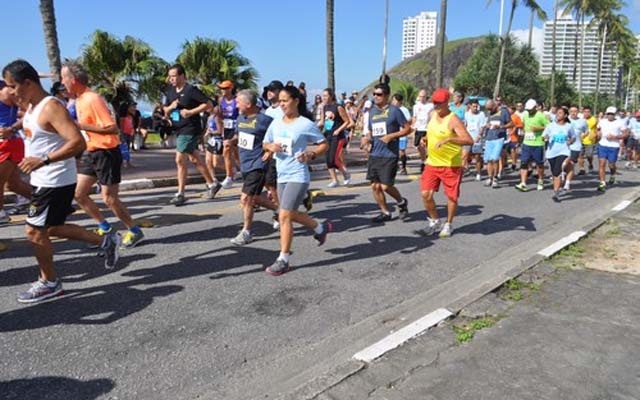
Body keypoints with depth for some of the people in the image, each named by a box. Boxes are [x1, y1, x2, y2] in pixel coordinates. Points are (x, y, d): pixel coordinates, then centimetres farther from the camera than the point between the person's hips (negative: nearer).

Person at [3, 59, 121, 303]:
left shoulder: (51, 107, -20)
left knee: (34, 231, -1)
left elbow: (78, 143, -30)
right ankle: (106, 241, 27)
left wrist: (43, 160, -31)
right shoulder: (31, 107, 10)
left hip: (55, 181, -10)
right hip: (43, 180, 10)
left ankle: (49, 283, 17)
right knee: (52, 228, 18)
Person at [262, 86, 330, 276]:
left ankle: (283, 259, -1)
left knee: (284, 216, -12)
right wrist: (270, 146, -7)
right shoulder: (276, 123, 7)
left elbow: (324, 144, -3)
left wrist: (311, 155, -20)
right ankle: (321, 227, 43)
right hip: (282, 176, 7)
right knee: (291, 215, 17)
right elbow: (265, 144, 16)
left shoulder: (306, 124, -9)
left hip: (298, 176, -7)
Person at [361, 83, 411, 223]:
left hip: (389, 155, -6)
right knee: (375, 186, 6)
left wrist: (391, 136, -16)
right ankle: (385, 212, 23)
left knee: (386, 186, -7)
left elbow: (408, 128, -5)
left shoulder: (394, 110, -6)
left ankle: (401, 202, 23)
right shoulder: (372, 111, 12)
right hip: (374, 154, 6)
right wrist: (367, 138, -1)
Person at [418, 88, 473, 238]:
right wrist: (425, 139, 9)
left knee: (451, 196, 6)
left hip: (451, 165, -6)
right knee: (425, 194, 0)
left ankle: (448, 225, 26)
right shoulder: (432, 114, 6)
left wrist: (448, 139, -38)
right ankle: (434, 221, 21)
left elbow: (469, 140, -28)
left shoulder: (453, 120, -17)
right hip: (432, 163, 6)